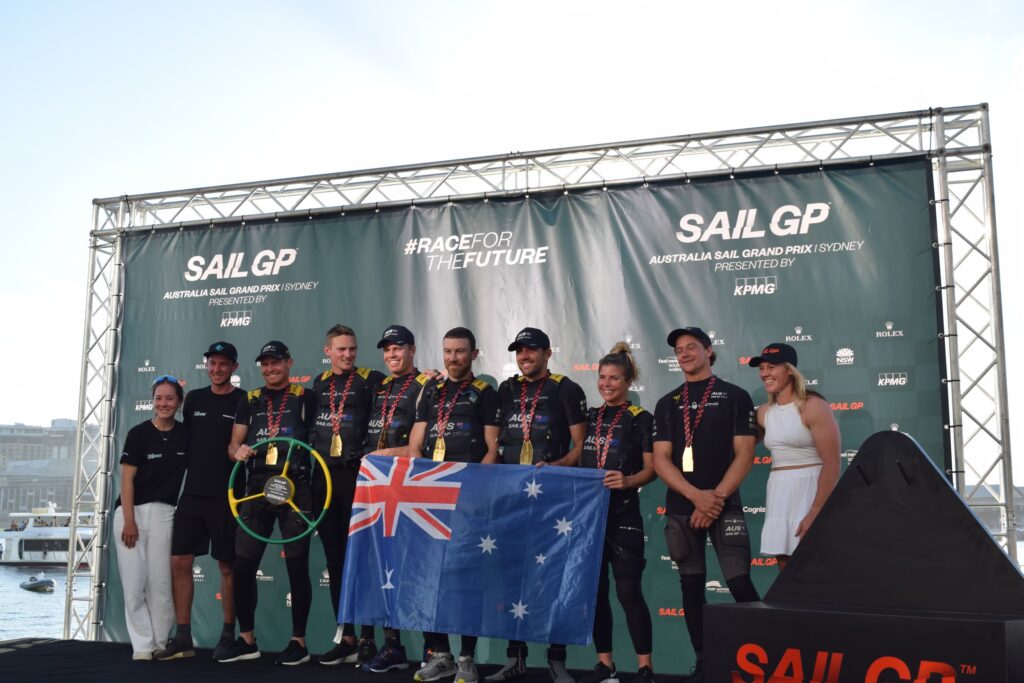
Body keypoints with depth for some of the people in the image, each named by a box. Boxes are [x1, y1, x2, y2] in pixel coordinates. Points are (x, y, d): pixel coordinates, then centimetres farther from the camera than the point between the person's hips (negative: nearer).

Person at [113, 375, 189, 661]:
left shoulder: (186, 434, 4)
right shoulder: (139, 433, -3)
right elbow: (127, 478, -5)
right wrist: (129, 521, -11)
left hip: (163, 513, 2)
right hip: (131, 511, -1)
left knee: (160, 582, 1)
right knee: (134, 582, -1)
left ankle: (161, 643, 11)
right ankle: (143, 645, 7)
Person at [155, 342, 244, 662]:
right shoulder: (194, 399, 11)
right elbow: (187, 440, 18)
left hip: (226, 497, -4)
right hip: (192, 494, 4)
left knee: (227, 566, 3)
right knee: (179, 562, 1)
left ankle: (228, 635, 15)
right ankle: (183, 638, 9)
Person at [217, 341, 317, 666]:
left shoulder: (305, 397, 6)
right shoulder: (249, 400, 16)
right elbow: (233, 443, 14)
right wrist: (238, 450, -10)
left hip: (296, 488, -4)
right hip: (257, 488, 4)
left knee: (297, 565, 0)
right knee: (241, 564, 3)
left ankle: (298, 642, 10)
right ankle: (247, 640, 18)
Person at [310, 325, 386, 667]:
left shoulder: (371, 380, -2)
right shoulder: (319, 384, 14)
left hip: (357, 476, -5)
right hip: (323, 477, 5)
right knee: (335, 559, 9)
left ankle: (367, 639, 6)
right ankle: (346, 637, 18)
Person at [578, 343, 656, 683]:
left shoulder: (641, 419, -3)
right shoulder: (591, 417, 12)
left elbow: (651, 469, -7)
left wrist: (628, 482, -25)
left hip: (624, 514, -5)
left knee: (628, 591, -6)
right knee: (595, 590, 9)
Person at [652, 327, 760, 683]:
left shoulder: (735, 396, 3)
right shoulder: (667, 404, 10)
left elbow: (744, 454, -3)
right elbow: (661, 459, 2)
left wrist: (717, 498, -13)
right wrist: (697, 495, -12)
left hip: (725, 505, -3)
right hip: (681, 508, 3)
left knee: (739, 583, -10)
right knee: (692, 585, 7)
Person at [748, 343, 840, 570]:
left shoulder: (813, 406, -10)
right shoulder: (764, 412, 10)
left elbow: (832, 464, -15)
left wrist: (815, 512, -20)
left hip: (810, 491, -6)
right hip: (778, 495, 7)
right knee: (786, 569, 9)